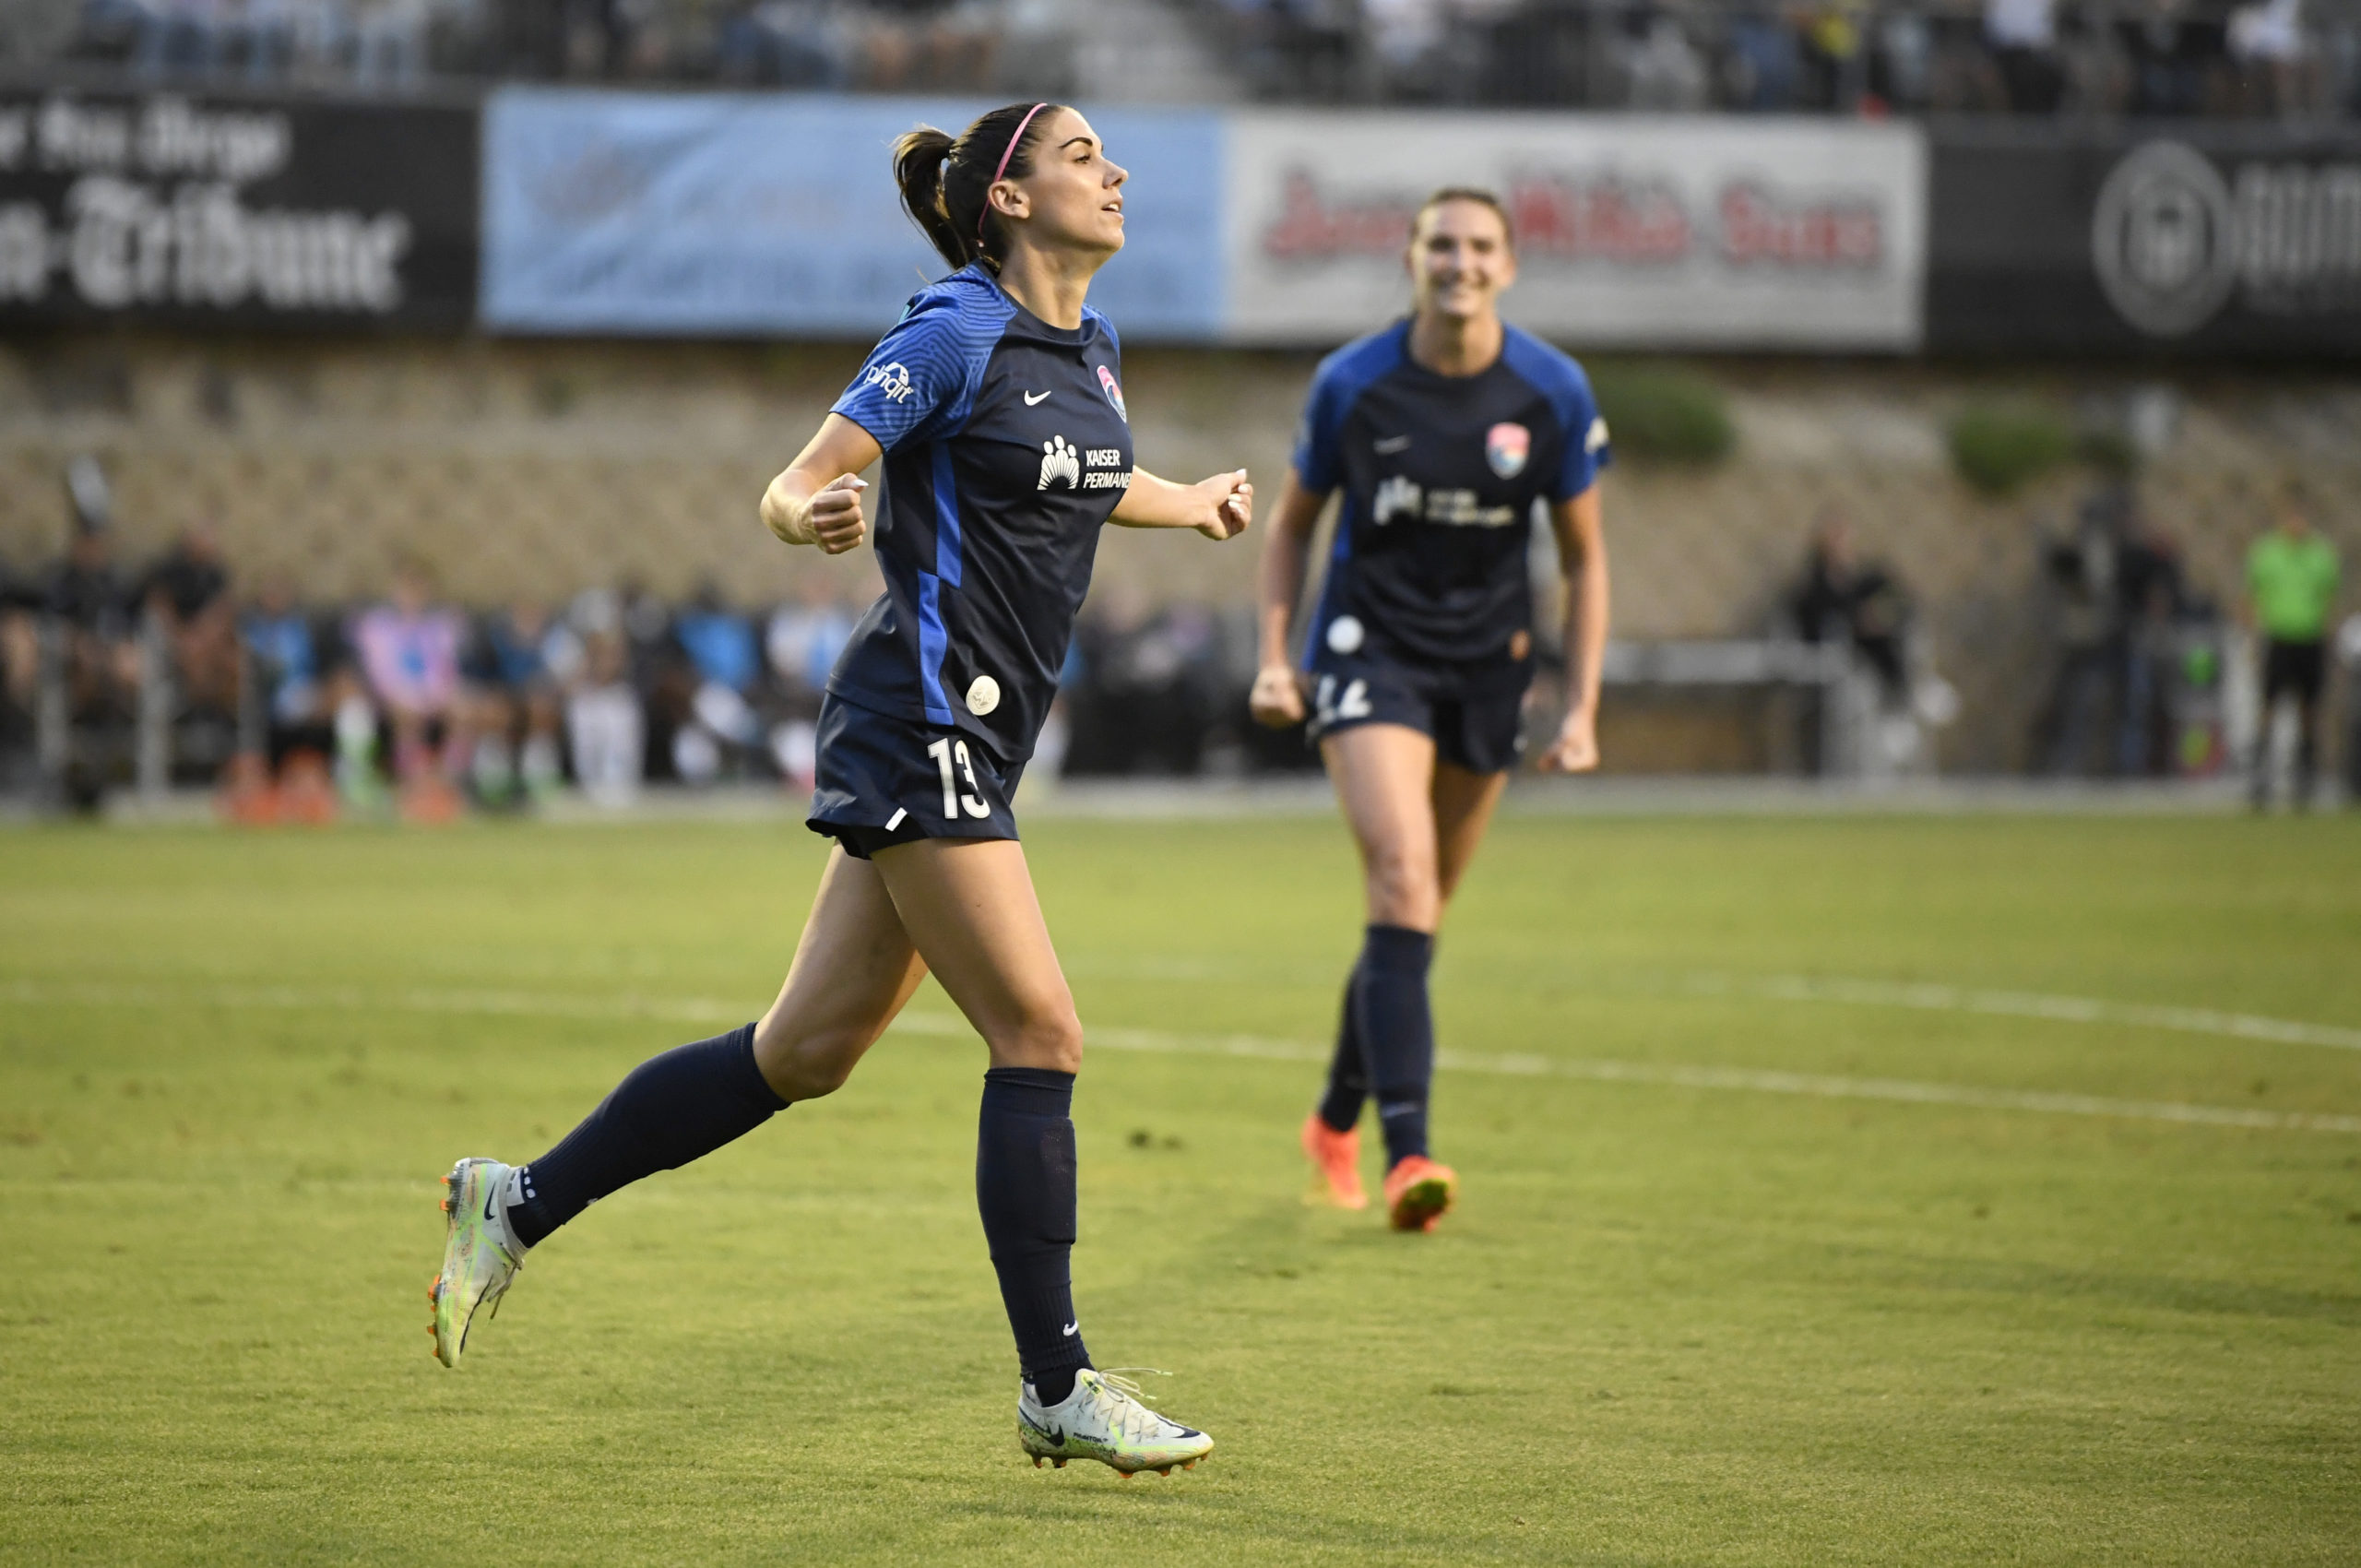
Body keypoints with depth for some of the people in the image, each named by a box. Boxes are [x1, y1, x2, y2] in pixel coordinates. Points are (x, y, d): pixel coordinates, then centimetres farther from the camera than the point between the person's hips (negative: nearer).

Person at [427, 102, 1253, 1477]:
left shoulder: (1091, 347, 13)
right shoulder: (957, 336, -12)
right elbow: (794, 485, -13)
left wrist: (1191, 505, 35)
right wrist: (811, 513, -33)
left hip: (968, 745, 9)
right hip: (918, 728, -9)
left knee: (806, 1053, 10)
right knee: (1041, 1036, -10)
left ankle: (521, 1205, 21)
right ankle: (1057, 1388, -4)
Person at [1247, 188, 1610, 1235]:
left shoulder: (1553, 393, -6)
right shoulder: (1352, 385, -8)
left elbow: (1583, 559, 4)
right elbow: (1294, 524, 6)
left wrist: (1581, 711, -2)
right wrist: (1274, 657, -5)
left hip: (1486, 664, 3)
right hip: (1370, 648, -3)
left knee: (1419, 907, 11)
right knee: (1404, 878, -21)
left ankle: (1338, 1118, 34)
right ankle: (1407, 1152, -26)